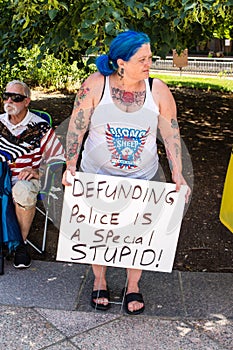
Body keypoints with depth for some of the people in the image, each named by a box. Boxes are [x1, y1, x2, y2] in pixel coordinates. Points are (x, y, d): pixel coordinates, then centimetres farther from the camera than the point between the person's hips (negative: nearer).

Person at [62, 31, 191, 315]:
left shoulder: (158, 90, -9)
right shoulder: (95, 85, -14)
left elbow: (171, 134, -4)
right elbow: (76, 127, -11)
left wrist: (177, 174, -8)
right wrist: (70, 166, -17)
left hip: (142, 178, 1)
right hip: (97, 174, -1)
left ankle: (133, 285, 30)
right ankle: (99, 281, 35)